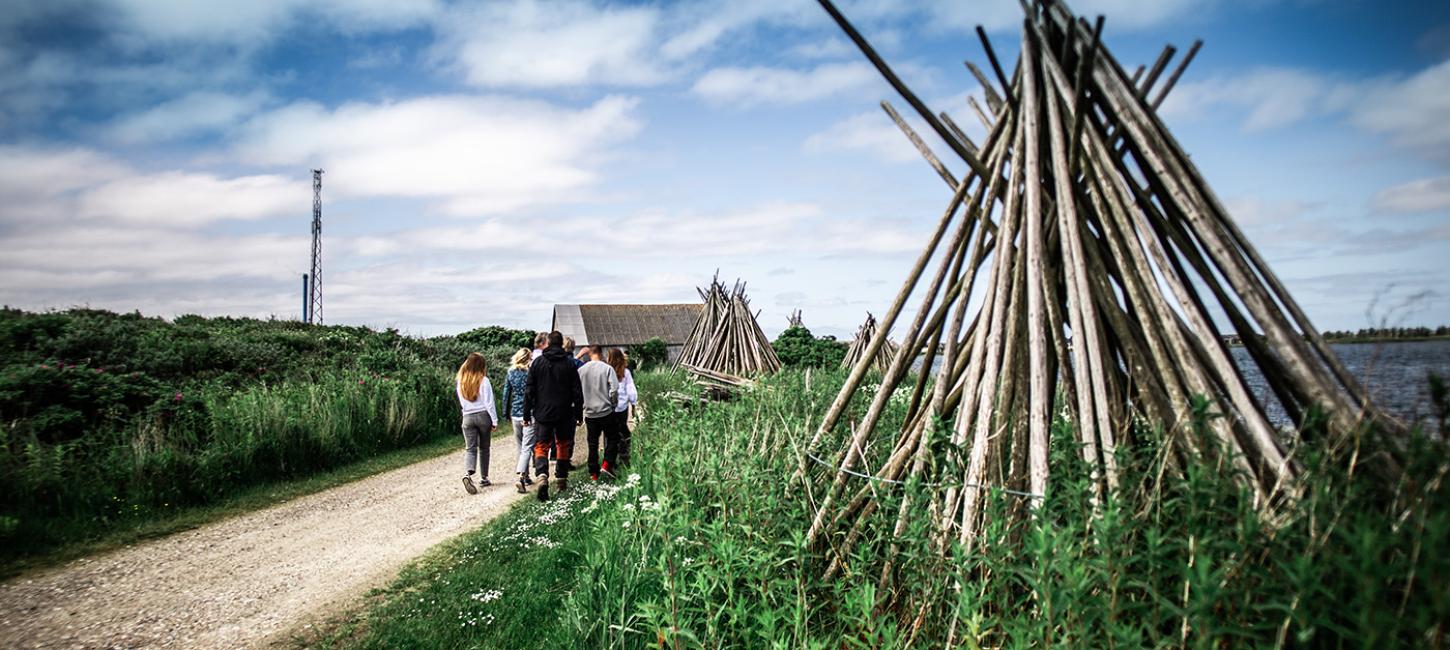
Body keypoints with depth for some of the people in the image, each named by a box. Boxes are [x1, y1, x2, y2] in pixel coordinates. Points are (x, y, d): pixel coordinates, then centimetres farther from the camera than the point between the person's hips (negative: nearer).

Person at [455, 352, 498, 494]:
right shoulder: (483, 381, -10)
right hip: (483, 416, -2)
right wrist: (494, 420, -4)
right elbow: (489, 403, -10)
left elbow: (461, 402, 12)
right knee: (484, 448, 11)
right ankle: (483, 478, 16)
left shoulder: (460, 381, 4)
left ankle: (468, 474, -24)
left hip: (467, 417, 2)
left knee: (470, 448, -1)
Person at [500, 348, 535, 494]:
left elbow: (506, 394, 7)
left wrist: (507, 414, 17)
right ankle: (521, 477, -23)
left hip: (515, 415, 4)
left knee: (521, 447, 17)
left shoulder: (511, 373, 4)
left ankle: (526, 477, 25)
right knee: (527, 447, -7)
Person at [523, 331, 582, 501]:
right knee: (563, 445, 16)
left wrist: (527, 414, 6)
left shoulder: (538, 362, -1)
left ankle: (542, 476, -23)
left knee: (541, 446, 1)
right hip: (564, 414, 1)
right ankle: (562, 479, 21)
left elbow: (529, 391, 0)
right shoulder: (569, 364, -1)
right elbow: (577, 392, 0)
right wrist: (579, 415, 7)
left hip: (543, 413, 0)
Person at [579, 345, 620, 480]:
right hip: (606, 410, -3)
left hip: (589, 412, 3)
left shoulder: (581, 370, 1)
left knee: (592, 443, 9)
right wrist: (613, 402, 3)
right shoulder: (607, 368, -9)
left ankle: (593, 473, 12)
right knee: (612, 438, 12)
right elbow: (614, 389, -13)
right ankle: (607, 464, -3)